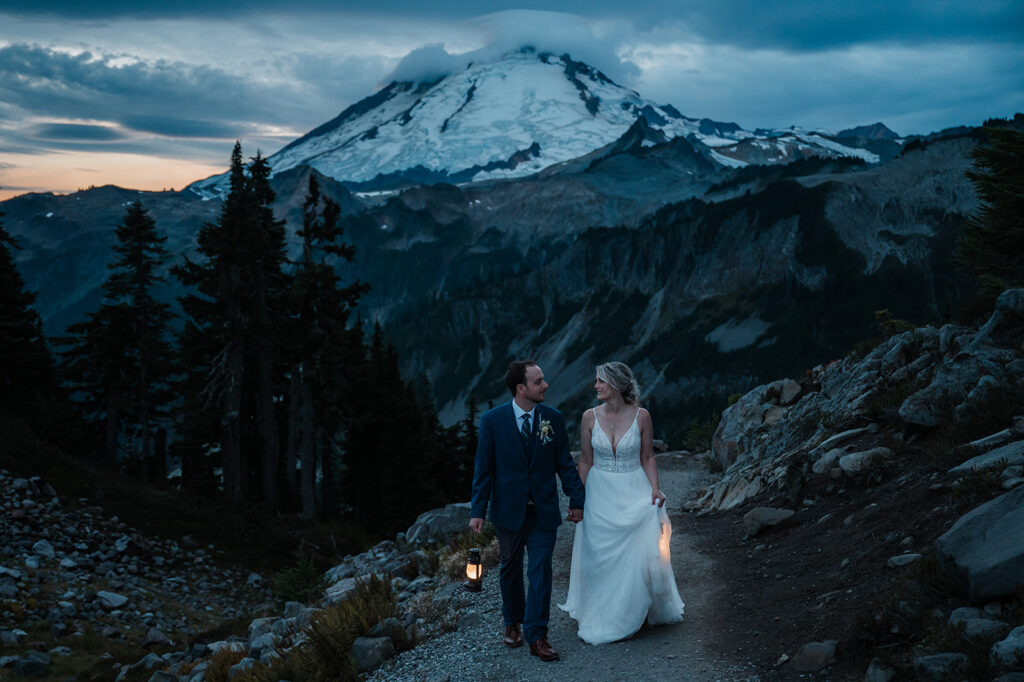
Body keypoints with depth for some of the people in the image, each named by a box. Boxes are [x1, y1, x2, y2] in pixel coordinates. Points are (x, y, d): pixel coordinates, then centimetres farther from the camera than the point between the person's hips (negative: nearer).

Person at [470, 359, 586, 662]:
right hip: (509, 510, 0)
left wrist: (577, 499, 6)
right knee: (510, 569, 15)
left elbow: (564, 463, 5)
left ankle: (537, 636, 6)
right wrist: (478, 511, -7)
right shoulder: (492, 420, -8)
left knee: (540, 572, -2)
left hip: (543, 511, 1)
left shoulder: (553, 418, -3)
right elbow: (483, 469, -5)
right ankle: (513, 623, 36)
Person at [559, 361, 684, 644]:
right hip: (600, 494, 1)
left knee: (642, 554, -4)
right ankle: (602, 618, 22)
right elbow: (585, 461, 4)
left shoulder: (641, 416, -7)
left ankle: (636, 613, 18)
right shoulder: (590, 417, -4)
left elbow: (648, 457, 2)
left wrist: (655, 488, -11)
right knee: (601, 556, 6)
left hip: (635, 493, -1)